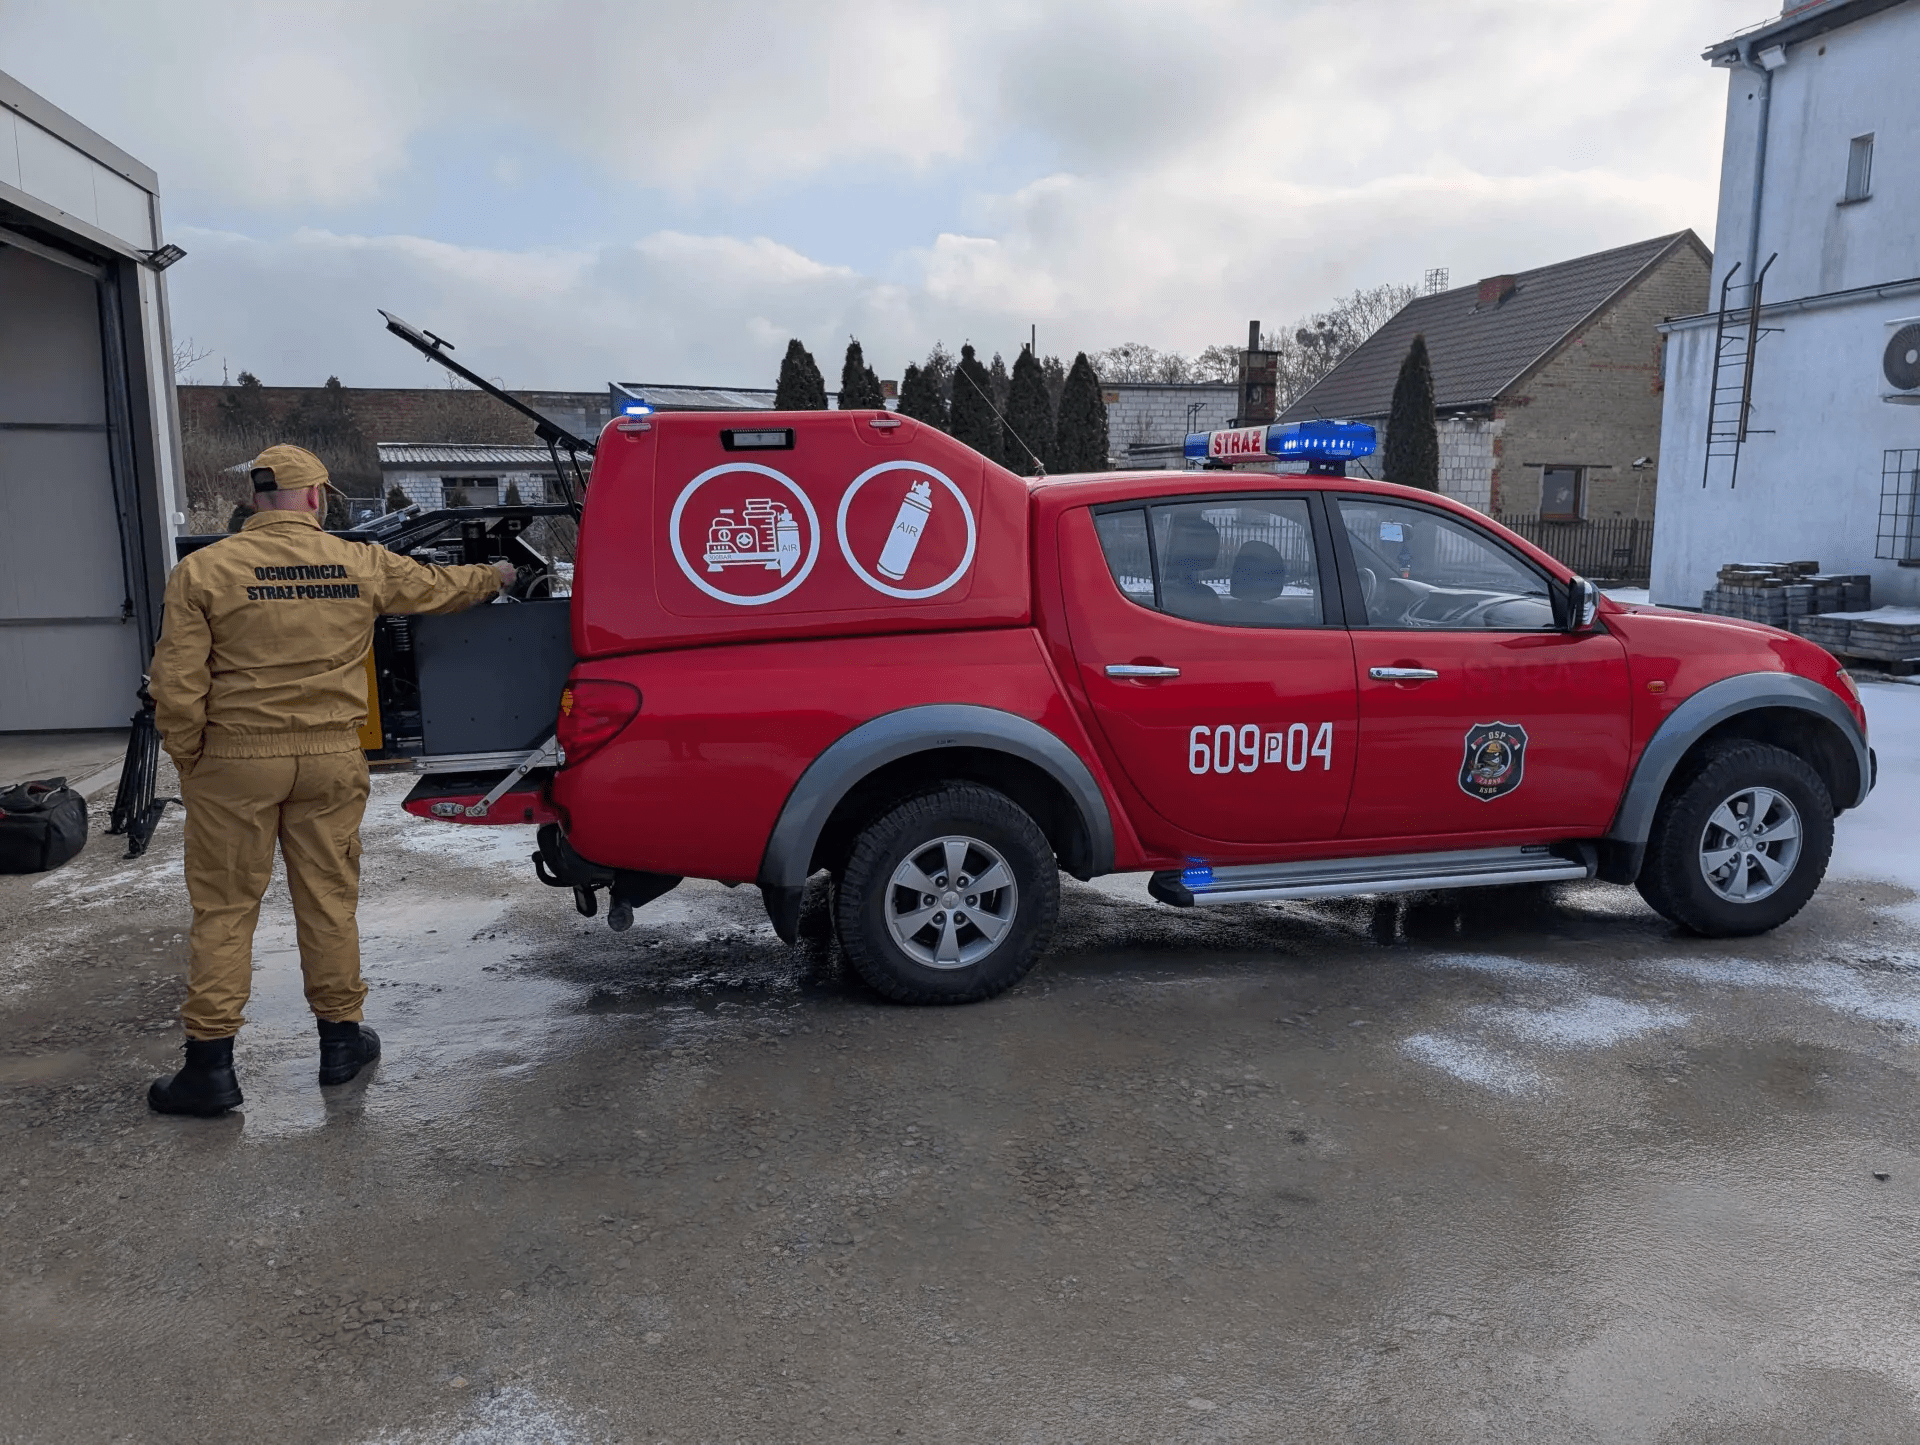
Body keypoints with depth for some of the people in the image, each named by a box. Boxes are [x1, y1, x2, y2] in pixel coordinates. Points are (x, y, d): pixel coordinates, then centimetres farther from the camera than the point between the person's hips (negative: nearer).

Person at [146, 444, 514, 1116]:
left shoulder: (202, 571, -7)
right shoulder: (361, 564, -1)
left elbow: (177, 687, -9)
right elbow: (439, 586, 17)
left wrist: (187, 759, 4)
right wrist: (495, 576, 36)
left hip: (236, 761, -2)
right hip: (331, 759, 2)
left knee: (224, 909, 7)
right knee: (329, 899, 13)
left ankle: (210, 1062, 11)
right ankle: (341, 1037, 24)